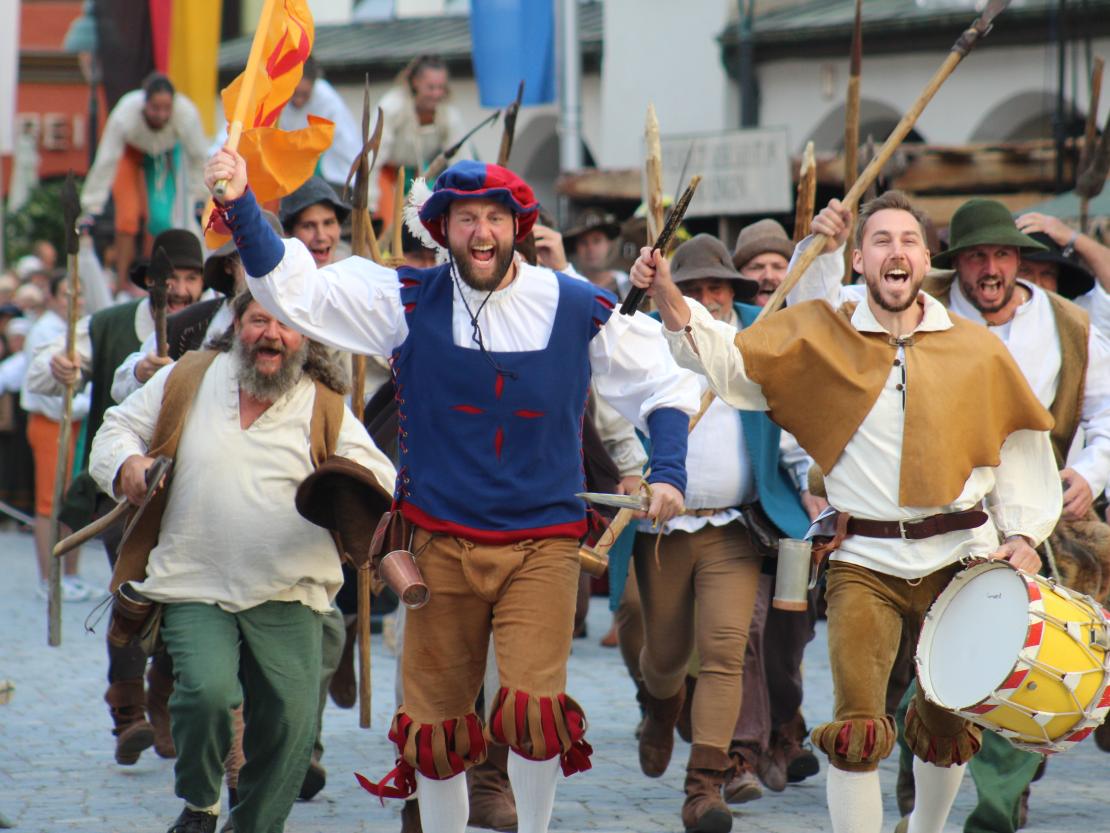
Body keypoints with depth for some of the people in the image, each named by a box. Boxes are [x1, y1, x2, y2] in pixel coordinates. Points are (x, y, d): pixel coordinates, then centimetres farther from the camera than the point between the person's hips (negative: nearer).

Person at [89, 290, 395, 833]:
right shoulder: (185, 380, 6)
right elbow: (118, 428, 15)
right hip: (193, 587, -1)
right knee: (208, 691, -23)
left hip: (286, 595, 2)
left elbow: (380, 479, 3)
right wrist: (126, 463, -8)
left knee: (291, 720, -6)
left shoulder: (326, 407, 7)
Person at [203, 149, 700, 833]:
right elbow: (293, 288, -9)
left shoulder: (581, 310, -1)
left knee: (533, 709, -14)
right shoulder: (409, 302, -1)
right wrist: (242, 209, -22)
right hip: (442, 541, 1)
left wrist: (669, 471, -4)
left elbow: (664, 388, 10)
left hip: (544, 541, -1)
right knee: (437, 721, 7)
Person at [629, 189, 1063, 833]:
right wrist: (669, 298, -21)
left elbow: (1022, 444, 12)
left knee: (949, 725, 13)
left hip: (959, 558, 2)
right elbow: (729, 359, -6)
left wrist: (1024, 533, 3)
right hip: (865, 562, -1)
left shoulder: (977, 350, 4)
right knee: (858, 727, -12)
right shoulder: (821, 338, 2)